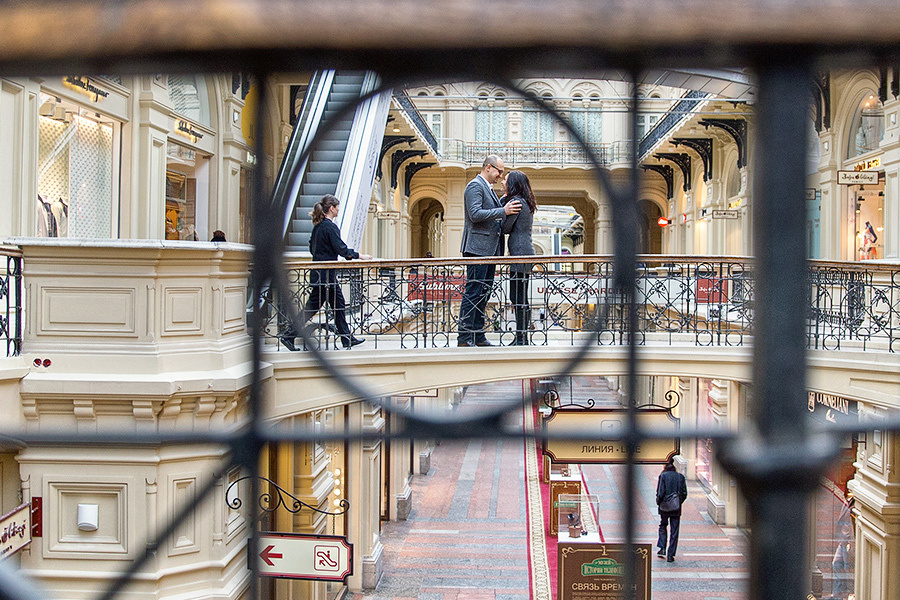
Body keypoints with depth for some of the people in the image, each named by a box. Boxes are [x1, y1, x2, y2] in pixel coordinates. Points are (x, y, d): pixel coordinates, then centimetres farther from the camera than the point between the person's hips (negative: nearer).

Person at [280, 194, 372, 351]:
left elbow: (312, 247, 19)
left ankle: (347, 338, 17)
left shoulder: (318, 225, 11)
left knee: (338, 303, 12)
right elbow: (341, 249, -20)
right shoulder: (330, 226, -17)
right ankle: (289, 335, -1)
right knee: (313, 306, -5)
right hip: (325, 274, -10)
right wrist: (359, 256, -13)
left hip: (319, 272, 10)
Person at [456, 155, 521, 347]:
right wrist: (503, 211, -20)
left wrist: (506, 203, 12)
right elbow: (475, 214, -20)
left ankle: (478, 337, 12)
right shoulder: (475, 186, -8)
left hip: (489, 249, 10)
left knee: (483, 293, 9)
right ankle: (464, 337, -9)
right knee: (473, 292, -10)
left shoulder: (488, 189, 23)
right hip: (477, 247, -10)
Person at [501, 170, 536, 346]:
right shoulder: (526, 203, 19)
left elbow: (505, 228, -11)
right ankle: (521, 337, 14)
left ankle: (522, 339, -6)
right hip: (526, 252, 10)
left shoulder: (516, 201, -12)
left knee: (518, 298, -8)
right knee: (518, 297, 12)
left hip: (520, 253, -10)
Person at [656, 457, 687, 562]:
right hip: (676, 508, 2)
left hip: (664, 507, -2)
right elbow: (684, 493, 3)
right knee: (674, 531, 6)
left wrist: (658, 502, 3)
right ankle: (670, 555, 7)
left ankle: (661, 548, 12)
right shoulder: (680, 476, 3)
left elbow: (660, 492, -12)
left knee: (662, 527, 20)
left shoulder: (663, 476, -6)